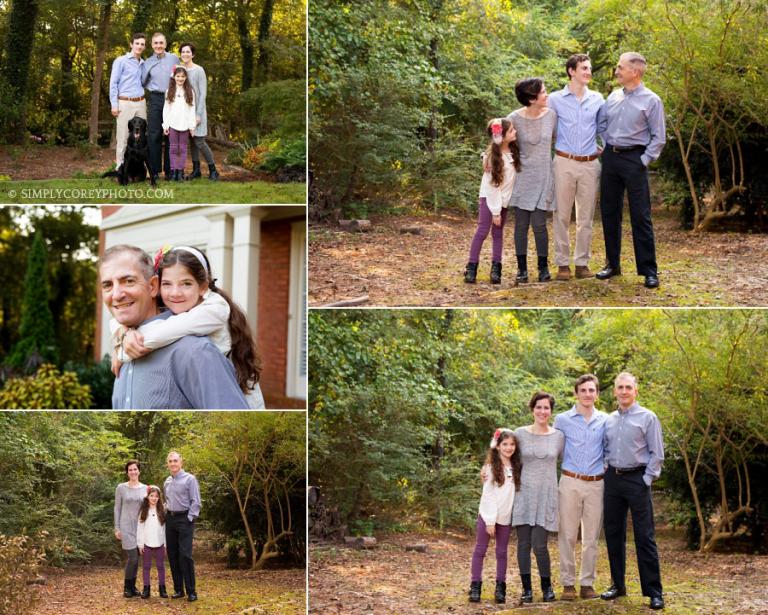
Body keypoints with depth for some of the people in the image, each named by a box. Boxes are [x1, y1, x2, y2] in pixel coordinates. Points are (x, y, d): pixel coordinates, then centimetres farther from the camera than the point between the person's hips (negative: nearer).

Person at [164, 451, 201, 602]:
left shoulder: (189, 479, -6)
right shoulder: (167, 482, 14)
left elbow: (196, 502, -9)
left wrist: (190, 518, -13)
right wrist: (166, 514, 12)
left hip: (184, 519, -7)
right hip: (170, 519, 7)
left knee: (185, 555, -12)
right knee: (172, 555, 6)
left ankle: (191, 591, -8)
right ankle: (178, 589, 13)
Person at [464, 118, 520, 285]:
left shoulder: (513, 150, -5)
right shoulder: (493, 156, -20)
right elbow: (492, 185, -17)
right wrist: (495, 211, -16)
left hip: (505, 197, 5)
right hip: (489, 196, -5)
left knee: (498, 232, 7)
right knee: (482, 230, -8)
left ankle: (496, 268, 9)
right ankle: (471, 268, -4)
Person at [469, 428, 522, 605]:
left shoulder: (516, 468, 4)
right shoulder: (491, 467, -7)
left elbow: (517, 492, 5)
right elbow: (488, 495, -10)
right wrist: (490, 521, -13)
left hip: (506, 517, 4)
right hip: (488, 515, -4)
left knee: (502, 552, 8)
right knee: (480, 550, 1)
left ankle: (500, 588, 12)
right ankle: (475, 586, 4)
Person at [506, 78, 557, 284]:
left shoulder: (551, 115, -3)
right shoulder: (515, 119, -11)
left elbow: (557, 139, 12)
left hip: (543, 178, 1)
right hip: (522, 176, -1)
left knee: (539, 224, -3)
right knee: (521, 224, 3)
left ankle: (543, 267, 11)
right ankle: (522, 268, 13)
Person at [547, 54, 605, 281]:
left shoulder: (597, 99, 7)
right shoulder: (555, 99, 1)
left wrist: (601, 150, 7)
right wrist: (550, 150, 4)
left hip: (590, 164, 2)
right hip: (564, 162, -2)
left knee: (586, 217, 5)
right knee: (561, 215, -1)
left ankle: (582, 262, 12)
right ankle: (562, 263, 6)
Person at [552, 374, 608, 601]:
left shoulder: (605, 421, 7)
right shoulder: (562, 420, 2)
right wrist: (552, 478, 3)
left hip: (596, 484, 2)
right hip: (570, 482, -2)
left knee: (591, 538, 6)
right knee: (567, 535, -2)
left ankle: (587, 584, 13)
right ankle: (568, 584, 4)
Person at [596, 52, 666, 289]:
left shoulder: (651, 101, -6)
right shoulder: (614, 96, 9)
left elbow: (659, 137, -6)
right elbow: (600, 124, 18)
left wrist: (644, 161, -12)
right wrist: (606, 147, 8)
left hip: (634, 159, -6)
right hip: (610, 156, 6)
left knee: (640, 216, -5)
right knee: (609, 213, 10)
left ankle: (649, 270, 0)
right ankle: (612, 264, 21)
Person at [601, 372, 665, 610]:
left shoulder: (647, 418, -2)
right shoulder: (609, 420, 12)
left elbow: (657, 454, -4)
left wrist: (646, 480, -10)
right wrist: (607, 472, 7)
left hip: (637, 479, -5)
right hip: (612, 480, 5)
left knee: (645, 537, -6)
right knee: (613, 534, 9)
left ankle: (654, 592, -4)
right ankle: (617, 584, 21)